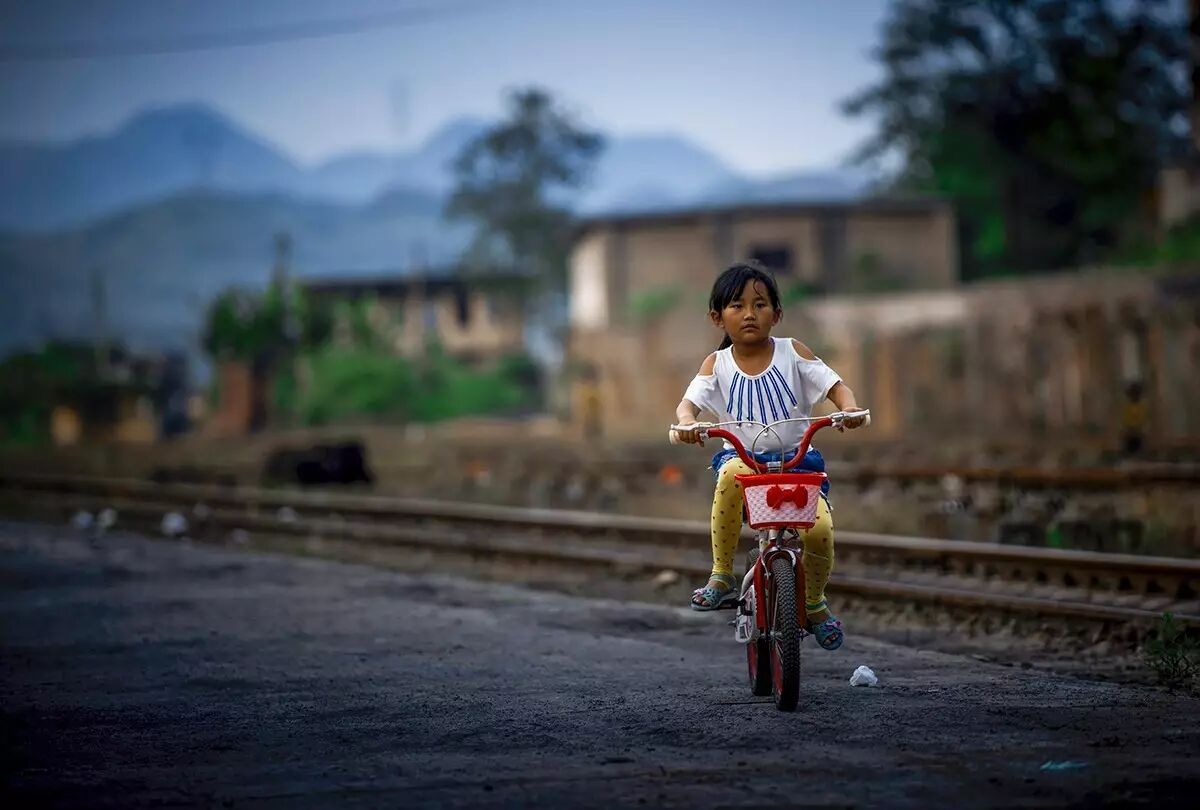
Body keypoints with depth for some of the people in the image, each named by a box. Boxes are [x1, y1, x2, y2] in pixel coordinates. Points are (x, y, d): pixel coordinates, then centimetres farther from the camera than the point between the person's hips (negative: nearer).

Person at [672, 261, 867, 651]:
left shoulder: (793, 352, 3)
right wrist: (686, 420, -34)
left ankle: (814, 601, 10)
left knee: (820, 529, -25)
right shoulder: (717, 364, 4)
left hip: (797, 457, 0)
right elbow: (690, 400, -10)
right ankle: (721, 576, -23)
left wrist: (849, 407, -26)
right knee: (732, 473, -39)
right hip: (742, 454, 0)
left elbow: (834, 385, -2)